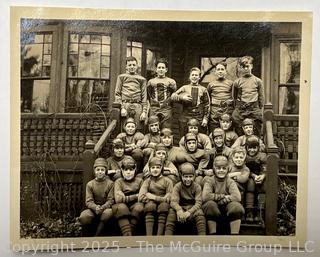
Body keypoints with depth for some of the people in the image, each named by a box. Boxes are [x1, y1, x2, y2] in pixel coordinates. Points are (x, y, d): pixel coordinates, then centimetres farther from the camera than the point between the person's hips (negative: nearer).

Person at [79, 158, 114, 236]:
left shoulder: (110, 183, 0)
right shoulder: (90, 184, 3)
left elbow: (111, 200, -5)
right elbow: (88, 201, -4)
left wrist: (102, 207, -25)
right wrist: (95, 207, -26)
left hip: (105, 208, -1)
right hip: (93, 208, 1)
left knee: (109, 212, -38)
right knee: (83, 217, -32)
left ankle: (96, 235, -22)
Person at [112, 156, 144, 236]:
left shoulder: (139, 181, 8)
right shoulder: (119, 182, 3)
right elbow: (118, 199, -12)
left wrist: (127, 198, -8)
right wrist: (135, 196, -10)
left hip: (135, 206, 1)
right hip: (123, 211, -1)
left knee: (139, 207, -31)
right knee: (120, 207, -33)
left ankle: (128, 233, -26)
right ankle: (128, 236, -39)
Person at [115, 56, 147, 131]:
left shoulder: (142, 79, 16)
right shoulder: (121, 77, 15)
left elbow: (144, 96, 11)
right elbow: (117, 94, 8)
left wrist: (144, 111, 0)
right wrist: (122, 107, -5)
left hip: (138, 106, 1)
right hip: (125, 105, -1)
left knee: (139, 130, -4)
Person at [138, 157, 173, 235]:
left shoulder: (167, 181, 4)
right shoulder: (147, 181, 8)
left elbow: (169, 199, -6)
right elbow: (141, 197, -7)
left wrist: (154, 197, -8)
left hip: (163, 207, -1)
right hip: (152, 207, 1)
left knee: (164, 205, -32)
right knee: (150, 204, -30)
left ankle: (159, 236, -37)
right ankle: (149, 236, -36)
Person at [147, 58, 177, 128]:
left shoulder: (171, 82, 11)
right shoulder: (151, 82, 16)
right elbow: (147, 96, 15)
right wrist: (148, 106, 6)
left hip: (166, 109, -1)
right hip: (153, 109, 1)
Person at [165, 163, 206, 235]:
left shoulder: (197, 187, -5)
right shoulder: (177, 186, -4)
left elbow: (198, 203, -13)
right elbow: (173, 201, -15)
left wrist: (189, 212, -32)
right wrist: (179, 210, -39)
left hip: (193, 208, 0)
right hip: (181, 207, 1)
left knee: (199, 213, -33)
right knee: (172, 211, -30)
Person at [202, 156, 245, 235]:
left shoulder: (230, 182, -2)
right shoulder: (209, 182, -4)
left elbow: (237, 197, -20)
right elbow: (205, 197, -22)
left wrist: (216, 197, -23)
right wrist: (223, 196, -18)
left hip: (227, 209, 1)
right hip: (214, 210, 0)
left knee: (236, 206, -29)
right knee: (210, 204, -32)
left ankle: (235, 233, -21)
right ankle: (212, 233, -21)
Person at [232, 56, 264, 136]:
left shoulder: (257, 81, 6)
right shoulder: (237, 82, 6)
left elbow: (261, 96, 10)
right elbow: (234, 97, 13)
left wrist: (260, 108, 7)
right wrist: (238, 107, 8)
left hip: (254, 109, 0)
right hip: (240, 109, 0)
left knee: (256, 132, 4)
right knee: (239, 132, 2)